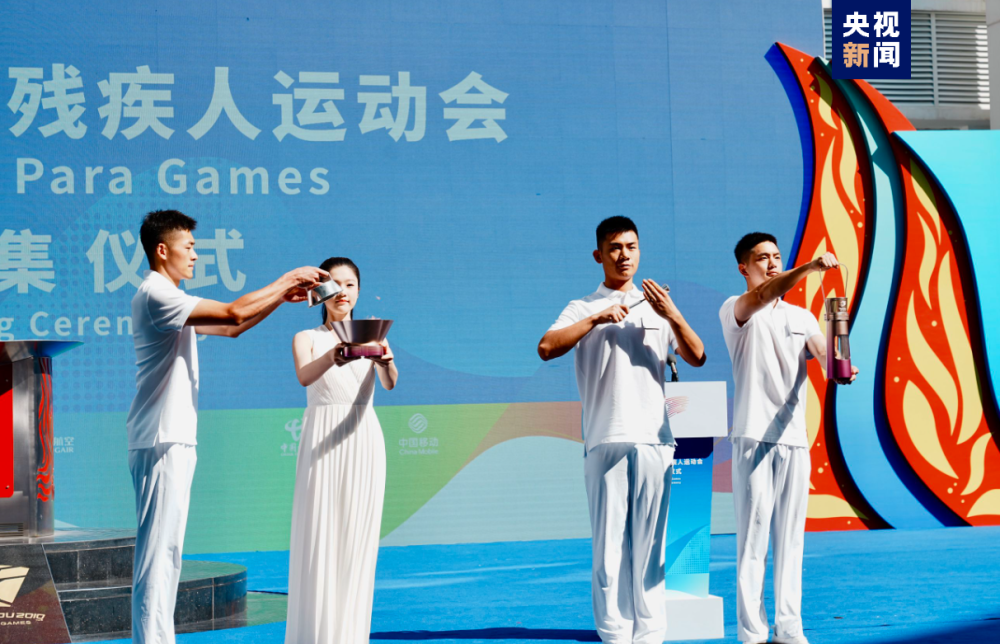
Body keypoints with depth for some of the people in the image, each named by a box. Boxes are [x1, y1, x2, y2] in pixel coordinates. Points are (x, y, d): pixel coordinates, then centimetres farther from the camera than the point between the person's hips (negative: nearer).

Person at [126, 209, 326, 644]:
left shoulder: (169, 299, 21)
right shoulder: (155, 295, -13)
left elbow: (230, 329, 25)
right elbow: (233, 314, -20)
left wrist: (282, 297, 15)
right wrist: (285, 281, -9)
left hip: (174, 439, 11)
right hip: (161, 440, -11)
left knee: (165, 547, 12)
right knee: (158, 547, -11)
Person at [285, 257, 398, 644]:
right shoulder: (306, 339, 5)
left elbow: (390, 384, -10)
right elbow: (304, 377, -16)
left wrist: (387, 362, -34)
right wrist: (332, 357, -38)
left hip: (362, 442, 1)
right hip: (321, 444, -1)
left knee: (357, 538, 2)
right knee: (318, 536, -4)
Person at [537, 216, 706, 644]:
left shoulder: (657, 308, 18)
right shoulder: (583, 308, 12)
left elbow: (697, 357, 5)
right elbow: (546, 348, -6)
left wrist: (673, 315, -10)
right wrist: (597, 318, -13)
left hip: (653, 439, 2)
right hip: (605, 440, -2)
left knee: (649, 542, 1)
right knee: (609, 541, -3)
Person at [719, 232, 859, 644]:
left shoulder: (801, 317, 18)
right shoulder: (734, 310, 2)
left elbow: (825, 355, 2)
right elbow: (762, 296, -20)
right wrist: (809, 267, -33)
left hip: (795, 438, 5)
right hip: (754, 436, -5)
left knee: (791, 536, 6)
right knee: (753, 536, -6)